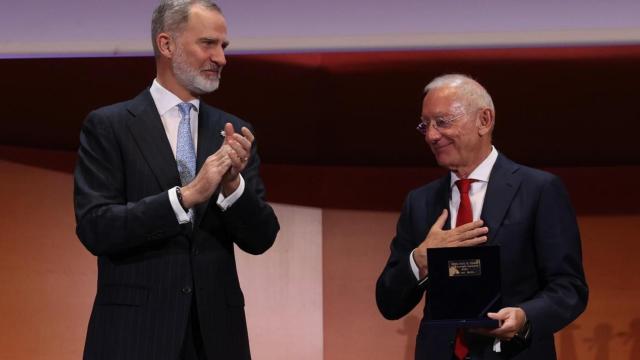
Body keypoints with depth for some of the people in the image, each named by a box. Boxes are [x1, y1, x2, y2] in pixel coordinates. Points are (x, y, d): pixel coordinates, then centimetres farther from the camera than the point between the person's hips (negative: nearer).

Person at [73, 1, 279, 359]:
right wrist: (186, 195, -21)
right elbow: (95, 228, -12)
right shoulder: (108, 126, -3)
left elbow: (261, 238, 4)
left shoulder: (233, 132, 8)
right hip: (135, 331, -4)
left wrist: (233, 184, -14)